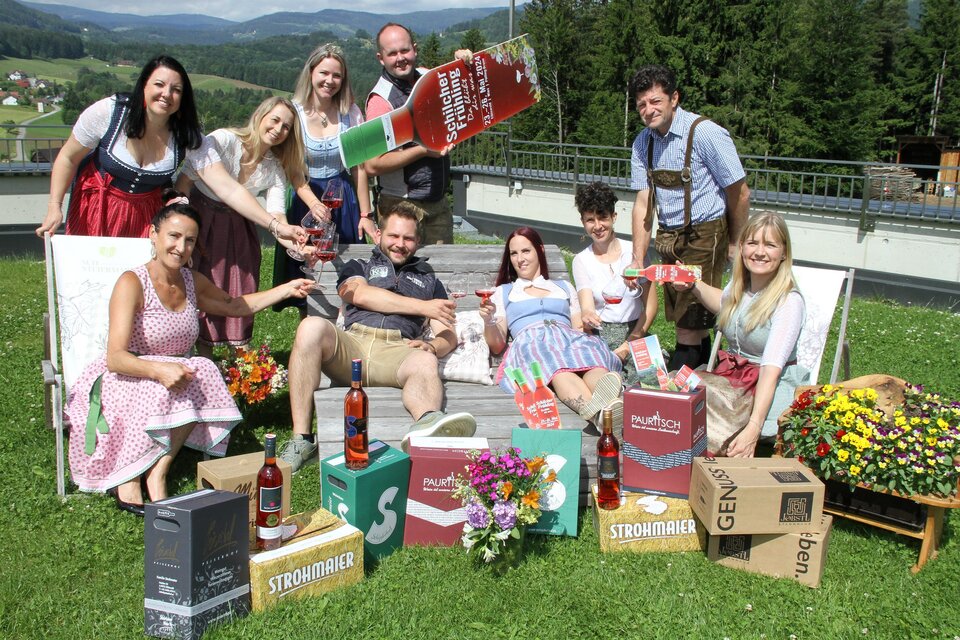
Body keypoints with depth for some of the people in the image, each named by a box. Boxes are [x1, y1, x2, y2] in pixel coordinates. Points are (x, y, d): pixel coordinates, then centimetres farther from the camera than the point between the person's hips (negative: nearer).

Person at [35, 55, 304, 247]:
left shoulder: (188, 138, -15)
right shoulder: (108, 112, -19)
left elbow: (229, 189, -22)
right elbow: (68, 158, -6)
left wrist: (276, 226, -33)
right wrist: (55, 208, -16)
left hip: (148, 217, 1)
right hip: (94, 212, -1)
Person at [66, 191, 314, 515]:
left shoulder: (193, 283, 6)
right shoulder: (132, 283, -14)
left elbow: (235, 305, 27)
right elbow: (115, 358, -22)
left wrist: (286, 289, 18)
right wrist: (160, 370, -40)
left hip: (174, 374, 5)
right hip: (125, 381, -5)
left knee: (202, 372, -26)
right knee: (161, 389, -35)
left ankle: (157, 472, -22)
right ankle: (125, 477, -17)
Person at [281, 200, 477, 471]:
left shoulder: (428, 280, 34)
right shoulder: (358, 267, 31)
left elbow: (448, 336, 22)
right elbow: (360, 295, 5)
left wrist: (432, 346, -5)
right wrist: (422, 307, -1)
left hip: (396, 349, 0)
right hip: (352, 341, 0)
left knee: (425, 362, -36)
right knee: (312, 326, -33)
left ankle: (428, 421, -73)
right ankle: (301, 440, -33)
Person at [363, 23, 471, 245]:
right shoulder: (381, 99, -14)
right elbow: (373, 164, -19)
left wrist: (464, 63, 2)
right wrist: (424, 150, -20)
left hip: (439, 204, 6)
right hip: (402, 207, -6)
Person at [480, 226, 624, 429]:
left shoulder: (564, 287, 33)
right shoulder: (503, 292, 28)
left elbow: (580, 328, 24)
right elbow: (496, 346, 18)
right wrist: (488, 321, -3)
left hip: (569, 338, 2)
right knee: (557, 367, -41)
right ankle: (597, 412, -71)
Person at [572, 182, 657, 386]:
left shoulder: (634, 251, 4)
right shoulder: (581, 260, 7)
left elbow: (651, 305, 2)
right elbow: (587, 307, -6)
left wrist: (628, 345, -9)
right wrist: (587, 316, -32)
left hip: (636, 333, 1)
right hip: (600, 337, 0)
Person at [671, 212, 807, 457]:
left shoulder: (789, 302, -16)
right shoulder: (739, 285, 5)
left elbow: (771, 369, -25)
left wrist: (752, 430, -34)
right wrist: (693, 286, 20)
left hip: (773, 388, -6)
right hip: (731, 376, 6)